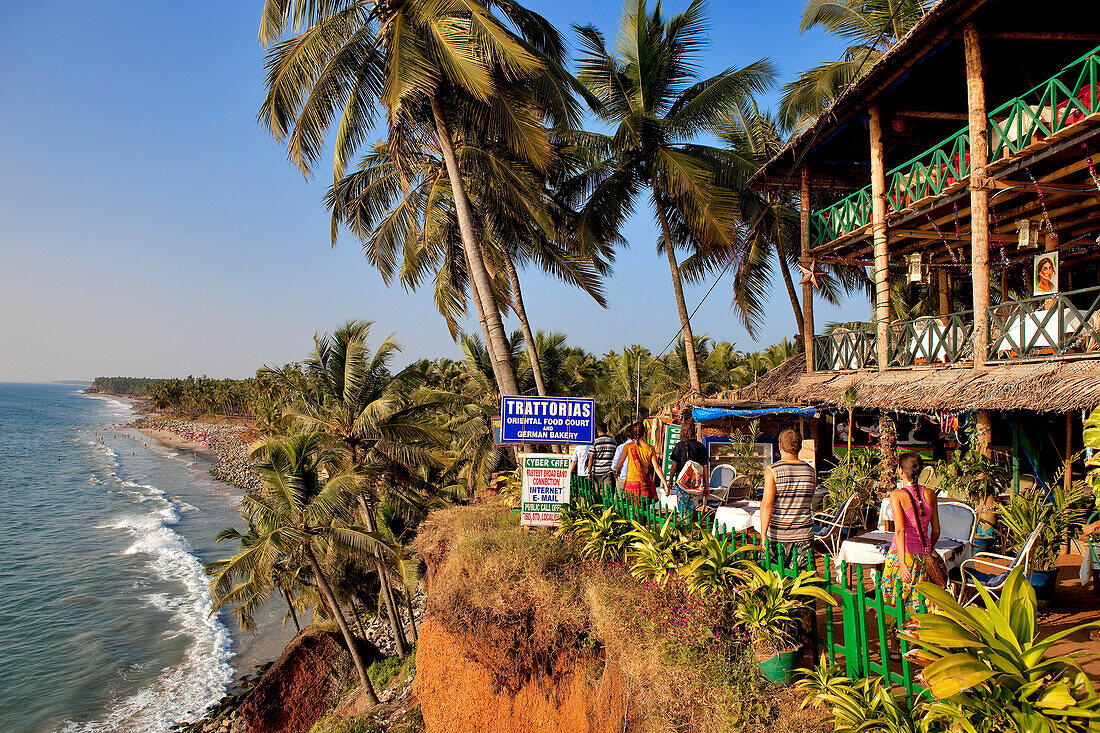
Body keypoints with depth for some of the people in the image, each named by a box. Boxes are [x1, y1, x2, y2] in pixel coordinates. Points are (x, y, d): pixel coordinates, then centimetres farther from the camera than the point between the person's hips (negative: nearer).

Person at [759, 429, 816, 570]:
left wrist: (763, 534, -15)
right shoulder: (811, 471, 3)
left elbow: (767, 504, -16)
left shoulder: (772, 471, -10)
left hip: (778, 534, -3)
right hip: (805, 534, 3)